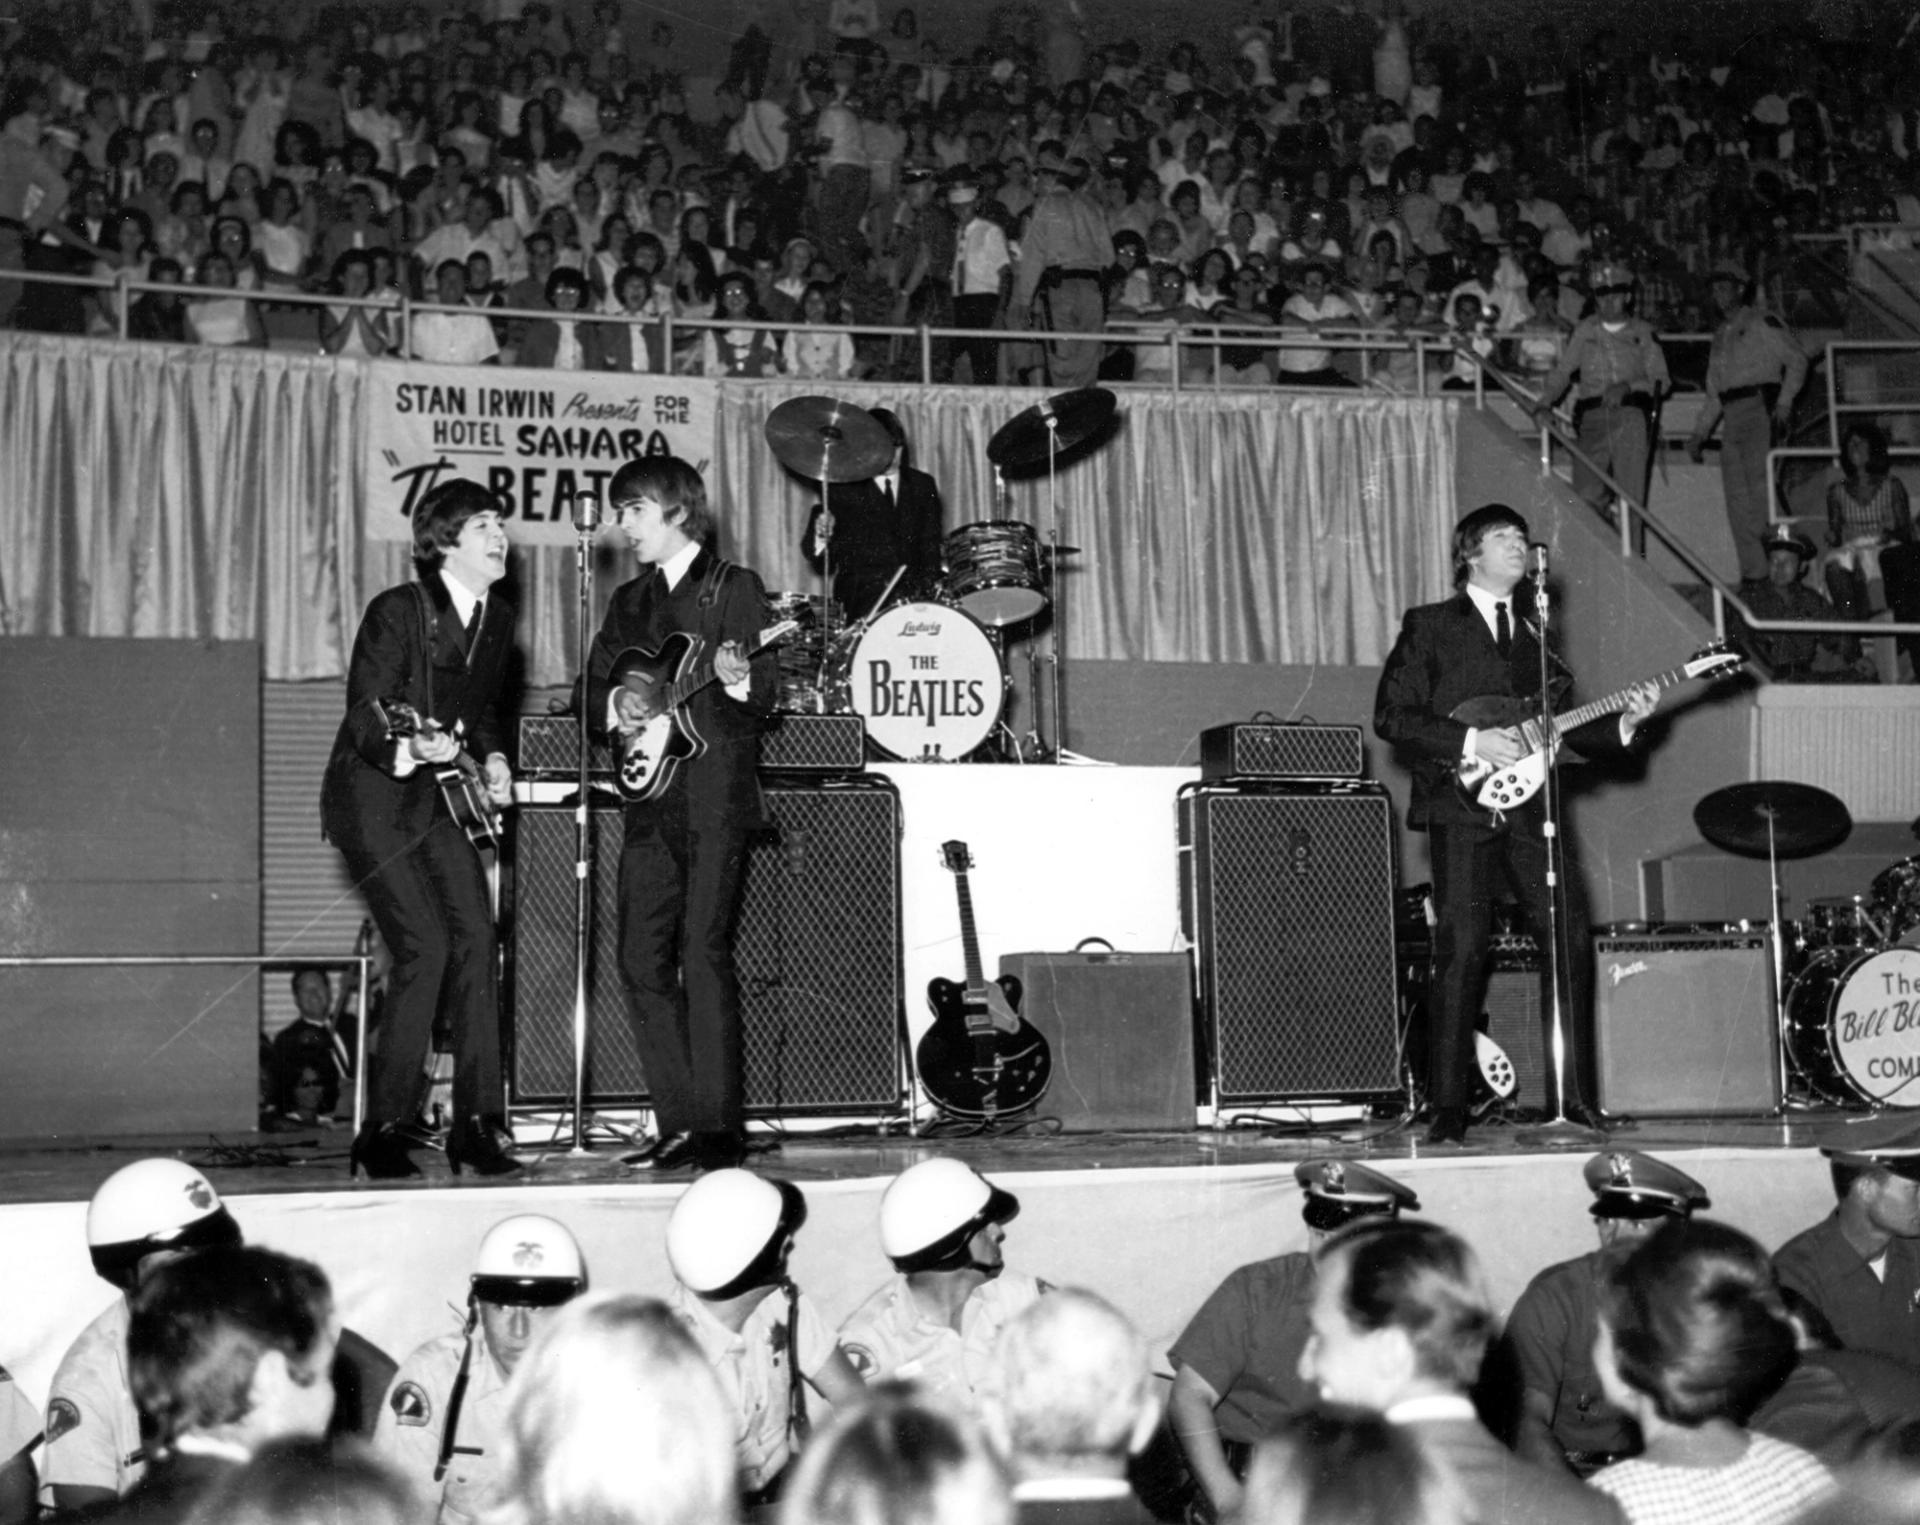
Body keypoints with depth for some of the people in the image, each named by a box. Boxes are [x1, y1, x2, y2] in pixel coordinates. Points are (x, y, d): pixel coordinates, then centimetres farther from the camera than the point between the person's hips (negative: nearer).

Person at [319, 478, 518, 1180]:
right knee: (424, 948, -15)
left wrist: (492, 761, 5)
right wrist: (407, 750, -36)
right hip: (372, 798, -7)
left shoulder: (498, 618, 7)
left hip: (437, 797, 7)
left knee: (476, 941, -6)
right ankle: (382, 1131, -4)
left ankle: (476, 1124, 0)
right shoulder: (397, 611, -15)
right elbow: (362, 713, -17)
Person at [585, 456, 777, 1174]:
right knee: (643, 961, 2)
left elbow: (765, 698, -5)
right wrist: (615, 700, -1)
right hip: (651, 798, 7)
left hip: (714, 795, -6)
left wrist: (739, 681, -26)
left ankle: (719, 1126, -8)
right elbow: (592, 685, 20)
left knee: (702, 952, -12)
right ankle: (678, 1124, 9)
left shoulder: (735, 587, 1)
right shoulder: (630, 601, 19)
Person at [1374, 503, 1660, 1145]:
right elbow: (1390, 715, -3)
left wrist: (1622, 724, 4)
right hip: (1460, 807, -5)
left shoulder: (1533, 632, 21)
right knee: (1463, 949, -10)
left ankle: (1574, 1096, 8)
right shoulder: (1429, 626, 5)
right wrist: (1471, 742, -12)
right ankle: (1448, 1109, -4)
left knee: (1569, 937, -2)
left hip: (1527, 806, 5)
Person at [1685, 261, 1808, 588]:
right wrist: (1699, 432, 19)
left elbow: (1796, 360, -4)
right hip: (1732, 419, 7)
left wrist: (1785, 402, -15)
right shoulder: (1720, 336, 24)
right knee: (1736, 498, 0)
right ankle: (1752, 573, 1)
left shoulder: (1761, 323, 3)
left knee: (1760, 487, -16)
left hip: (1760, 410, -7)